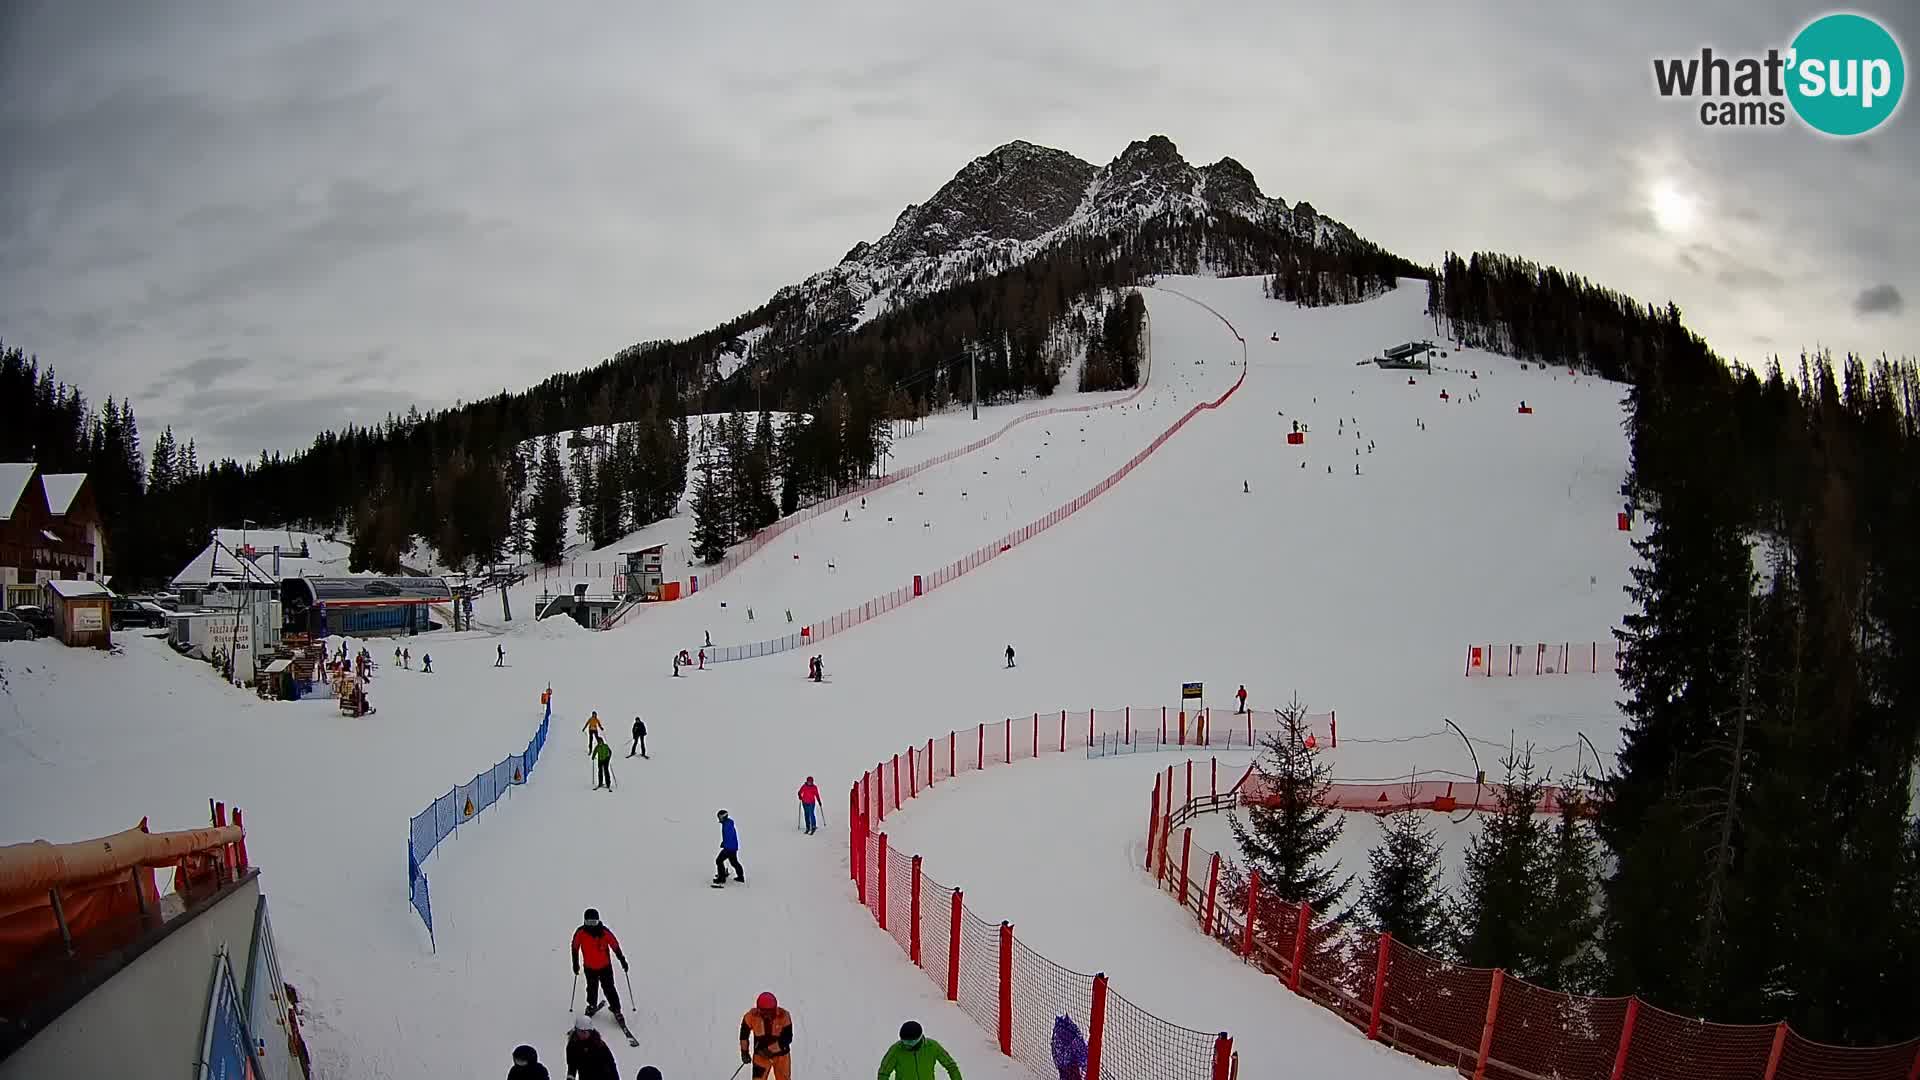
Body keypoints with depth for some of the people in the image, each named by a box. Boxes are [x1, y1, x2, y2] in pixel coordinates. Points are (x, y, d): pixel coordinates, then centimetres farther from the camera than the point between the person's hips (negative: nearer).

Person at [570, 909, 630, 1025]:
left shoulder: (604, 932, -19)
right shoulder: (580, 932, -16)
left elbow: (615, 945, -8)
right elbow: (575, 948, 0)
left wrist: (622, 960, -2)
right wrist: (575, 963, 6)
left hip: (605, 966, -2)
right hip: (589, 967, 2)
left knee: (609, 988, 2)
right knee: (592, 989, 19)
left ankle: (615, 1009, 18)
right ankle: (592, 1005, 44)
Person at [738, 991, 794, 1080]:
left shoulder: (783, 1015, -20)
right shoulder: (752, 1016, -16)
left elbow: (788, 1038, -18)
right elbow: (744, 1033, 2)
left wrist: (770, 1049, -26)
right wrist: (744, 1052, 8)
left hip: (781, 1054, 0)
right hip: (760, 1055, 0)